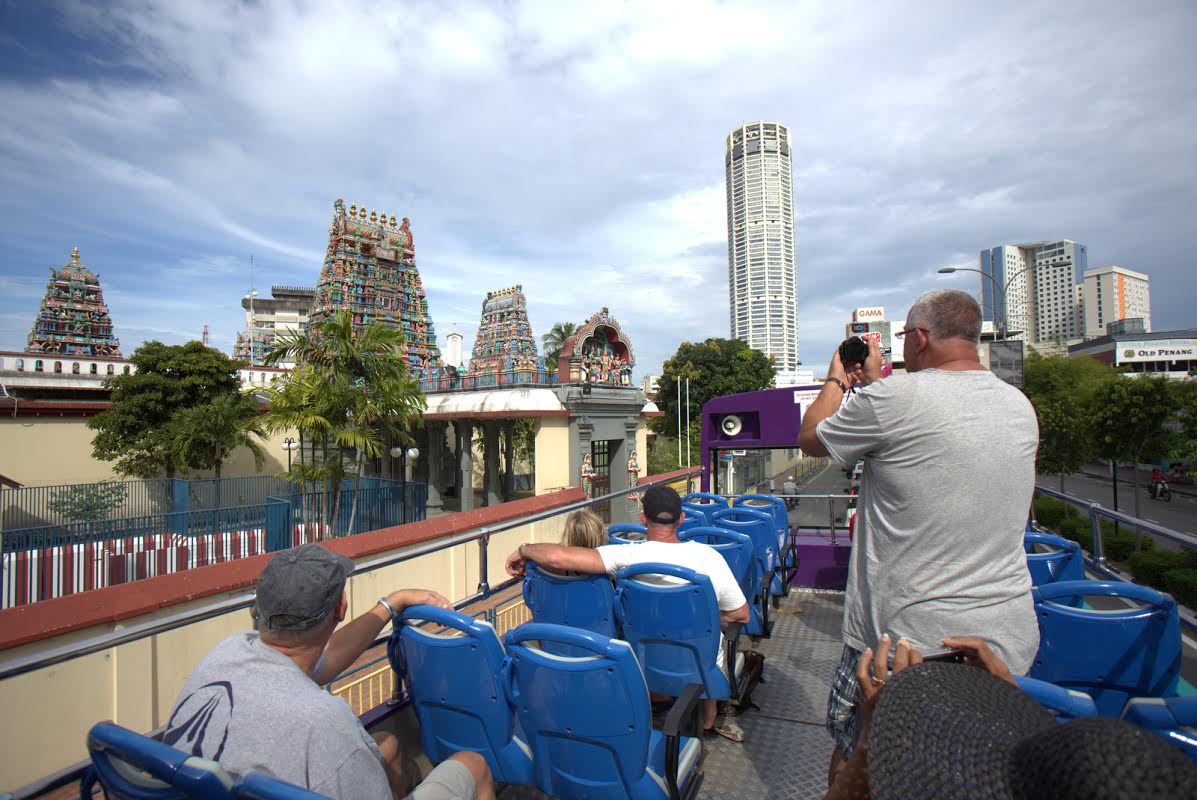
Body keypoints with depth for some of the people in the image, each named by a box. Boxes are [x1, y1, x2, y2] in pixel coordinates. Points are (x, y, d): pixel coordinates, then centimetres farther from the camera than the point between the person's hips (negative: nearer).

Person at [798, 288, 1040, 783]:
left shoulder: (896, 398, -20)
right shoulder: (1020, 407, 3)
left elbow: (810, 440, -4)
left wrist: (836, 379, 11)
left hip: (909, 639, -7)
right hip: (1011, 639, 7)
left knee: (853, 763, 15)